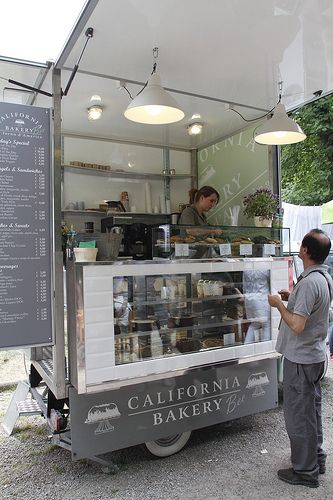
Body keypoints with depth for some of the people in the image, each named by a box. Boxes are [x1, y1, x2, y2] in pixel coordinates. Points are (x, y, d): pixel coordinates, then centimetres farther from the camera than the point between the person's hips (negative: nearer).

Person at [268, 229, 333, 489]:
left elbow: (297, 325, -28)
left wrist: (279, 304, -14)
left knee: (298, 414, 6)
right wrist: (292, 298, 9)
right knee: (312, 410, 22)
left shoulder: (309, 282, -26)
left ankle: (305, 471, 22)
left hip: (300, 358, -10)